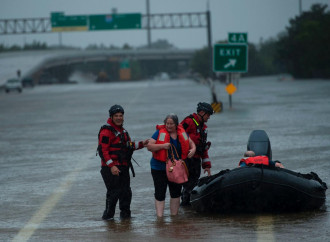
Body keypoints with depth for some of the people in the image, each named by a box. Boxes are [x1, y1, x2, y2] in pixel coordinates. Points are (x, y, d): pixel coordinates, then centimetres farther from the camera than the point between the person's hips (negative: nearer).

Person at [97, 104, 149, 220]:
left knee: (126, 191, 12)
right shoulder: (106, 131, -12)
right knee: (114, 192, -9)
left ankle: (125, 214, 23)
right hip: (111, 168, -9)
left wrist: (141, 144, 11)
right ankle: (108, 215, 1)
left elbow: (129, 146, 26)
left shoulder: (122, 130, 18)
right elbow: (103, 150, -18)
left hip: (123, 167, 9)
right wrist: (111, 166, -24)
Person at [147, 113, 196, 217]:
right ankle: (159, 217, -3)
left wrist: (193, 149, -5)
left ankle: (174, 215, 23)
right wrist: (162, 146, -27)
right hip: (159, 168, -4)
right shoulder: (160, 133, -9)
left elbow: (191, 143, 18)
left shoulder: (182, 133, 5)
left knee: (176, 192, 12)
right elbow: (149, 146, -13)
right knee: (160, 193, -5)